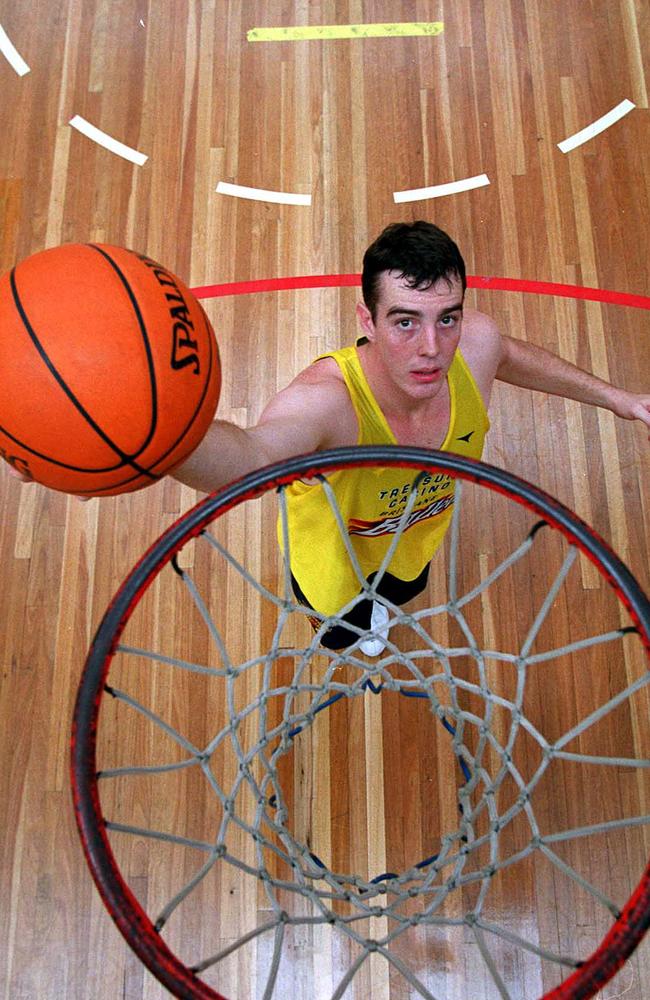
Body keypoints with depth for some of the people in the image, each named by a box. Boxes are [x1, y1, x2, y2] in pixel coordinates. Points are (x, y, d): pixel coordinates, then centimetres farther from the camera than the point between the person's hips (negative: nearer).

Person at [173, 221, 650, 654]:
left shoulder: (476, 341, -32)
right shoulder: (328, 398, -49)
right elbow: (247, 456, -72)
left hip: (416, 538, 4)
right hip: (332, 554, -4)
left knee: (403, 590, 38)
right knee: (340, 634, 29)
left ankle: (377, 599, 77)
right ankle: (349, 614, 69)